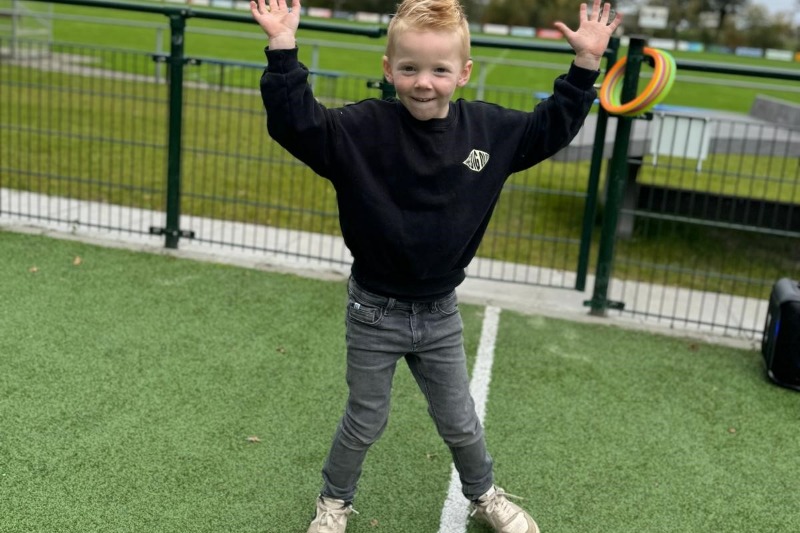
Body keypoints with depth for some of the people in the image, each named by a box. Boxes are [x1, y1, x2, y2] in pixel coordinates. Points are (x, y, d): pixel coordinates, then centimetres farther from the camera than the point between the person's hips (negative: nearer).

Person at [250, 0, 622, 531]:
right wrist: (283, 52, -36)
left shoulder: (489, 129, -7)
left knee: (459, 420, 21)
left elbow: (551, 128, 6)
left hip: (440, 312, 3)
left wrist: (585, 65, -1)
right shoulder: (362, 128, -18)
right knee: (365, 422, 16)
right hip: (375, 312, -2)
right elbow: (296, 123, -26)